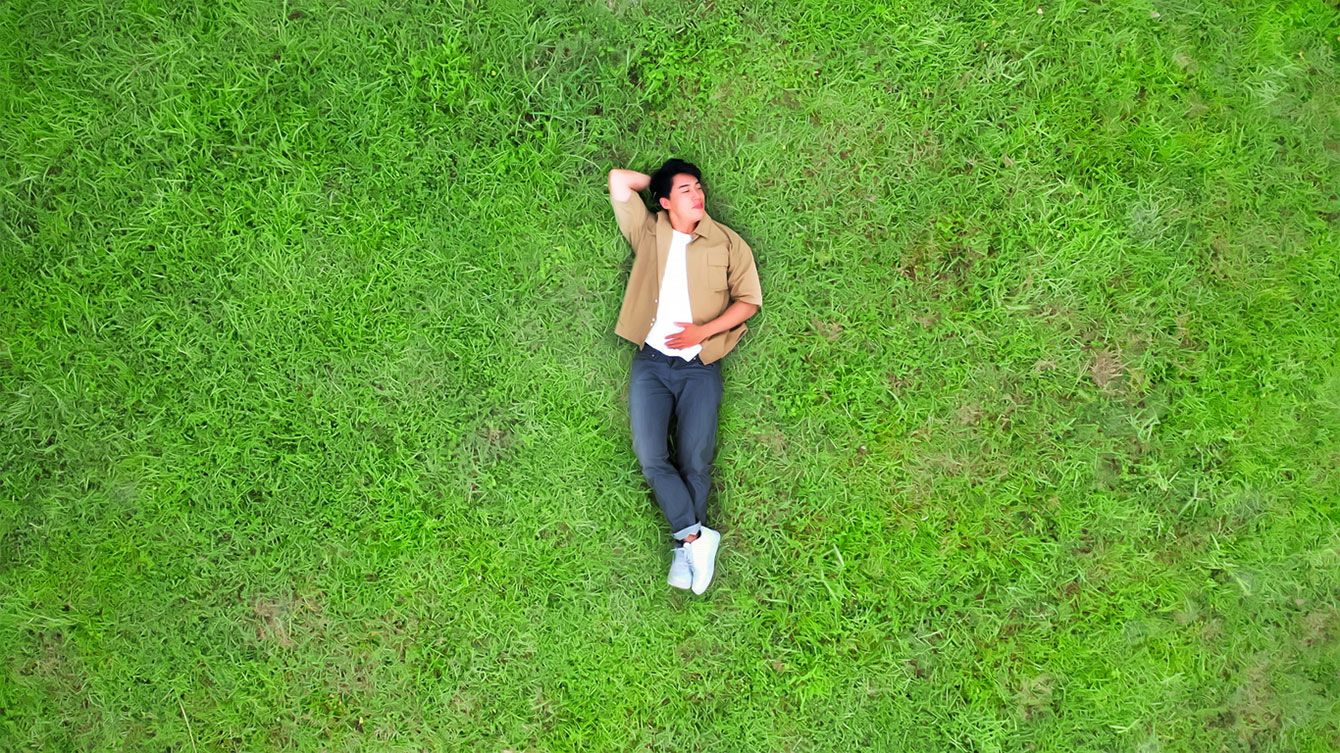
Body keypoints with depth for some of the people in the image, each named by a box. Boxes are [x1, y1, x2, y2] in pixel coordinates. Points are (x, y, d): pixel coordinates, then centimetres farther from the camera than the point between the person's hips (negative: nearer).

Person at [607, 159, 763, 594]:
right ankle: (696, 536, 0)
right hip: (652, 361, 1)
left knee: (695, 462, -4)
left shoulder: (727, 243, 5)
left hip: (699, 365, -1)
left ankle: (685, 545, 11)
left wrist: (703, 331, -10)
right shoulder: (647, 233, 9)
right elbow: (618, 180, 5)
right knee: (651, 459, -11)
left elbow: (749, 300, 3)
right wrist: (660, 181, 16)